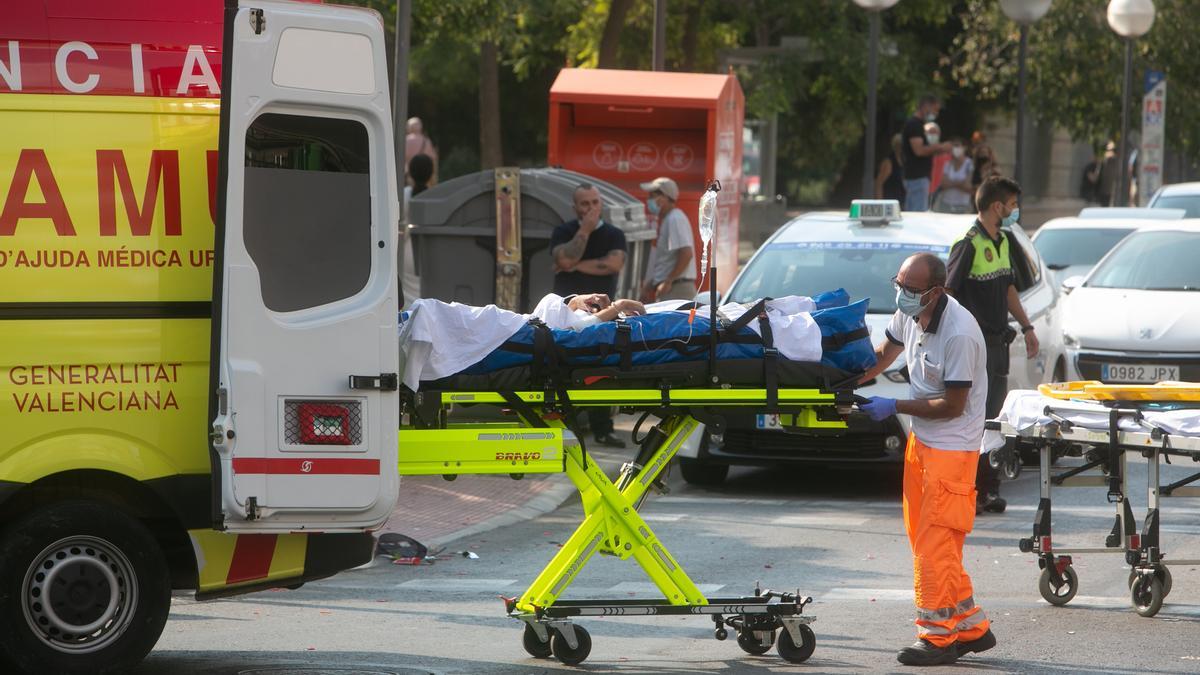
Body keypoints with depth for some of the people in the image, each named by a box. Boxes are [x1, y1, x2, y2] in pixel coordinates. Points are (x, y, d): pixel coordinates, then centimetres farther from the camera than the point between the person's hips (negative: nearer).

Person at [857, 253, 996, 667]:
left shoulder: (959, 334, -25)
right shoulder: (908, 312, 0)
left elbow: (953, 405, -20)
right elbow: (884, 354, 17)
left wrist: (893, 408, -19)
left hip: (952, 447, -9)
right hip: (921, 439, 9)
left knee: (934, 544, -8)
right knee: (925, 540, 12)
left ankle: (938, 637, 1)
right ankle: (971, 628, 21)